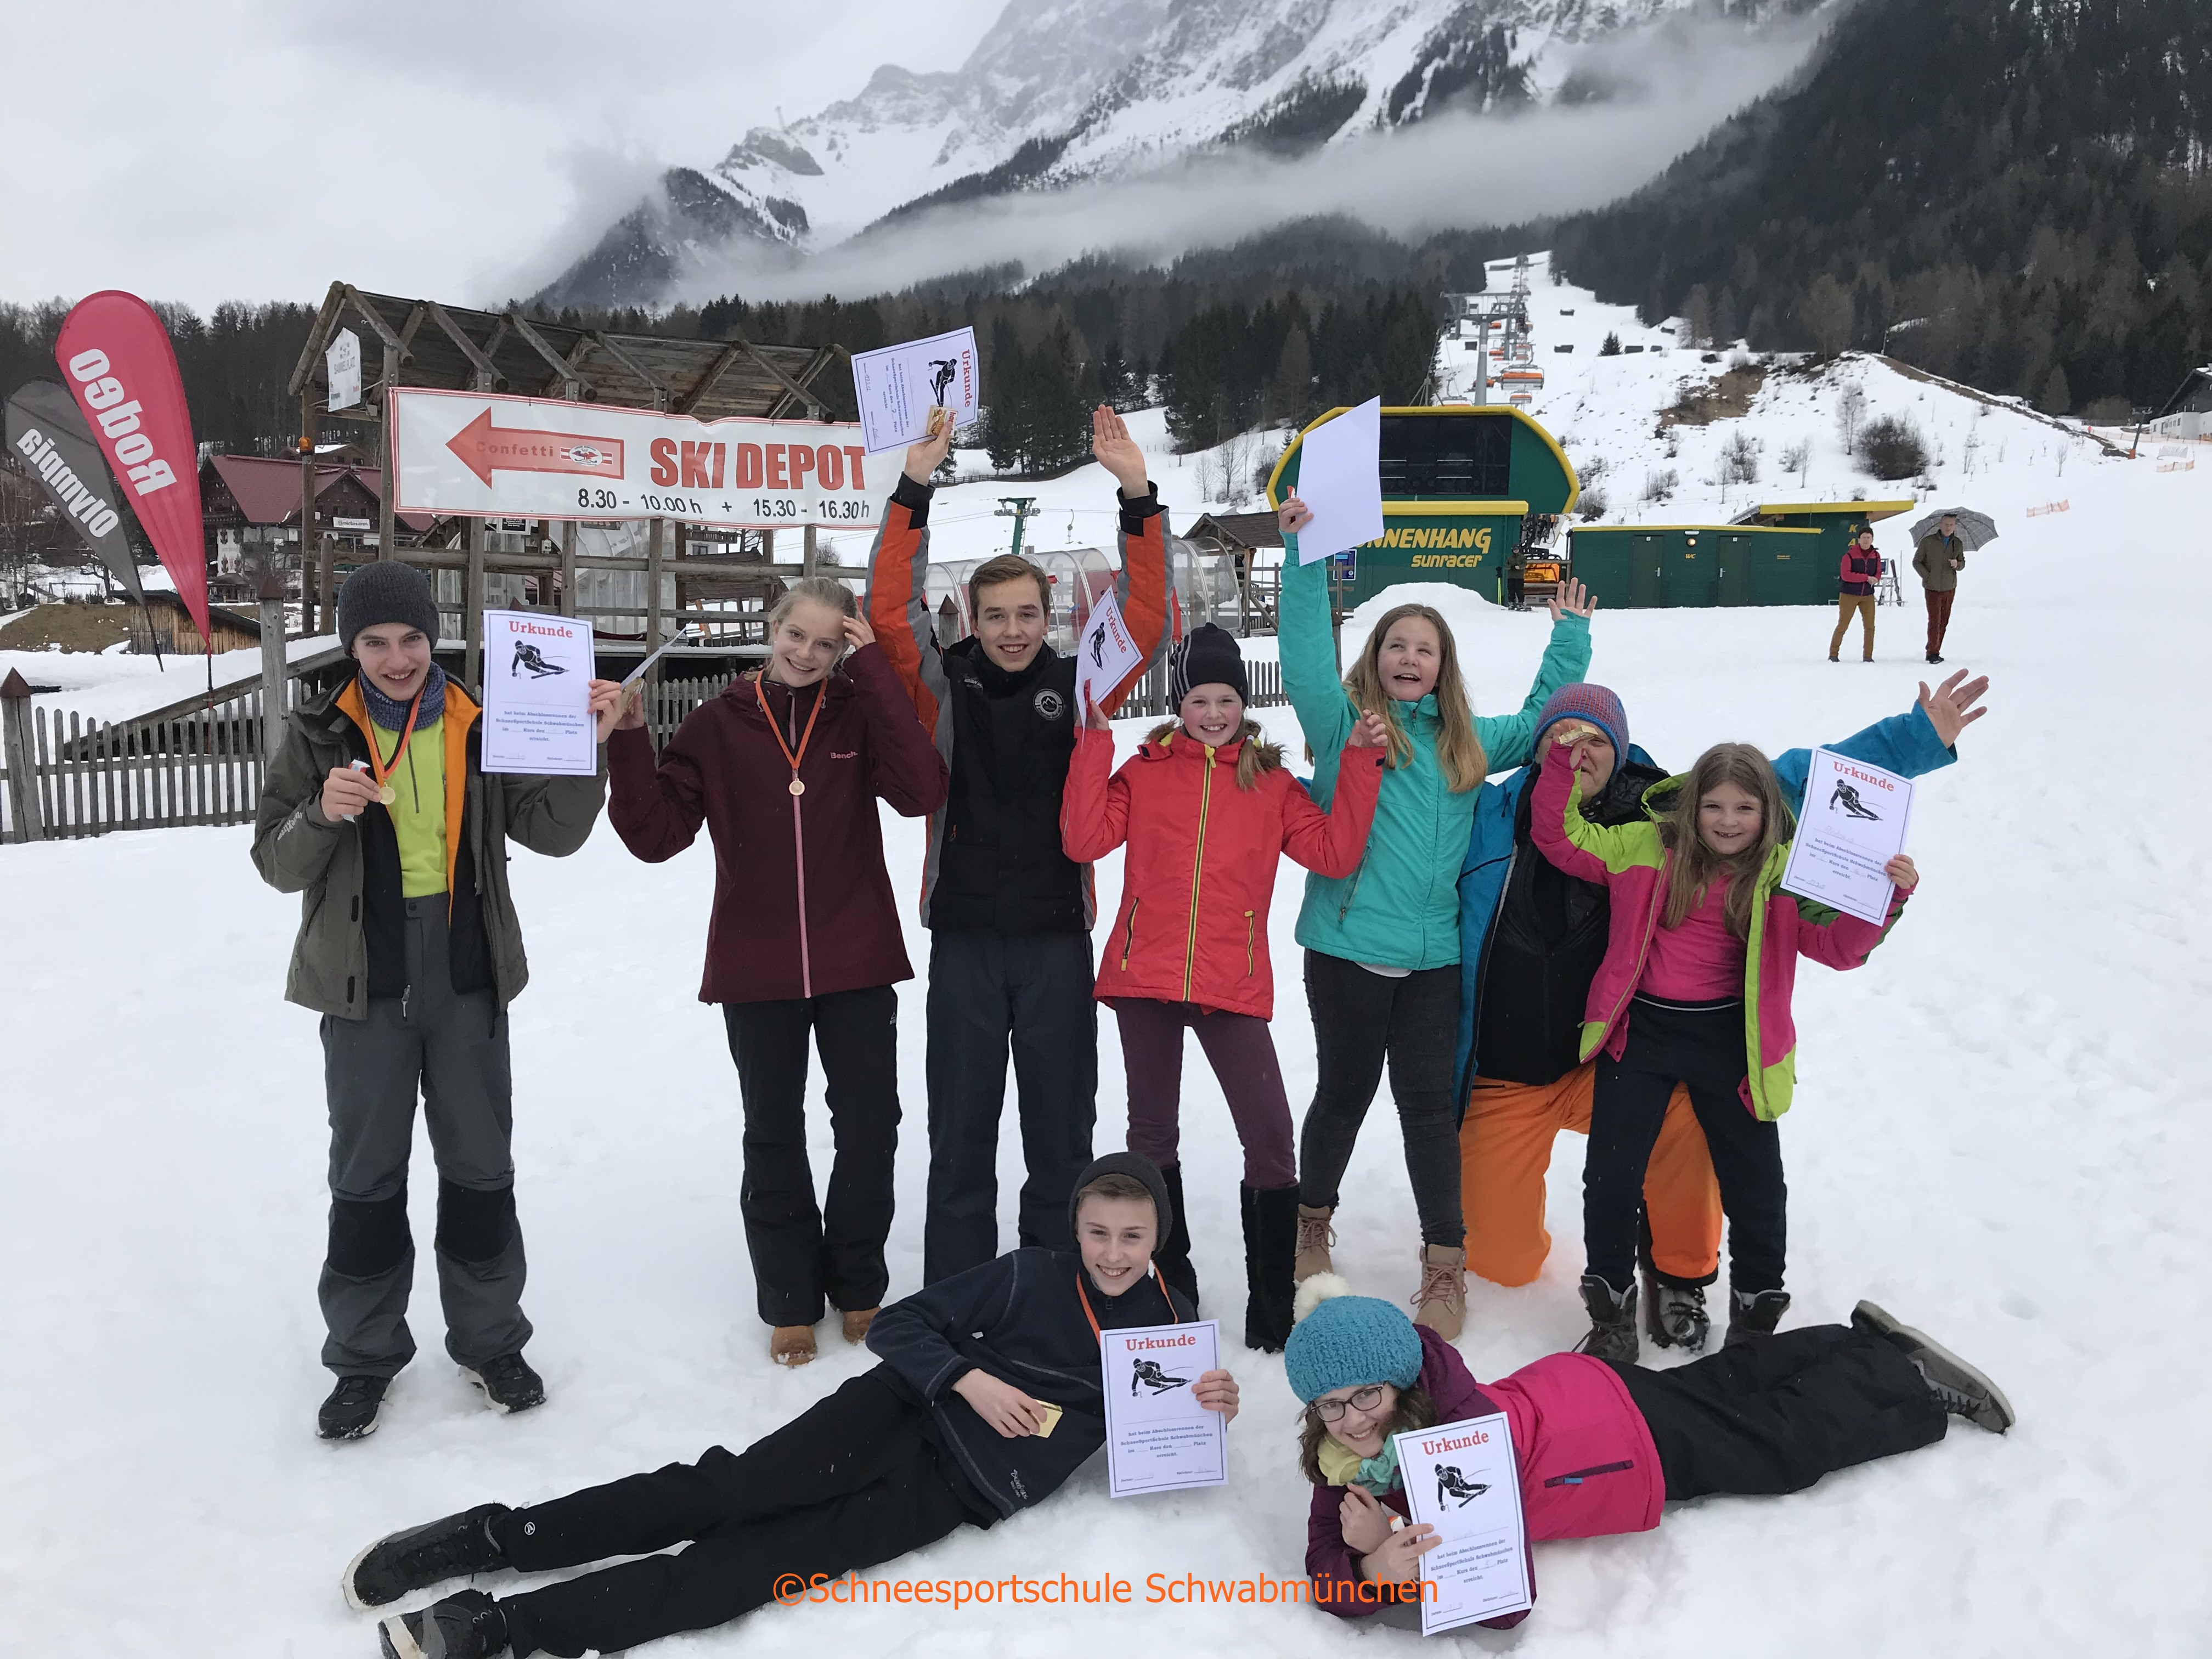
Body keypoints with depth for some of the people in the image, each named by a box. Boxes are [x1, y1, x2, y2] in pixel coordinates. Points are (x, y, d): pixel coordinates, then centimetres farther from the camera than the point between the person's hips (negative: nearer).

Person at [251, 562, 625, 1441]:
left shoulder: (479, 730, 2)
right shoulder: (319, 735, -1)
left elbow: (552, 831, -2)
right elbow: (278, 864, -2)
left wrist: (588, 744, -15)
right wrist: (323, 814, -22)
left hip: (467, 985, 1)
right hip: (365, 990, -1)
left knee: (481, 1167, 11)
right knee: (367, 1177, 9)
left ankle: (489, 1341, 27)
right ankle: (364, 1356, 25)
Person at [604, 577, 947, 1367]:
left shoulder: (860, 712, -1)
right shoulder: (718, 724, 1)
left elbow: (921, 791, -19)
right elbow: (657, 834, -3)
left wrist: (873, 669, -18)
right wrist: (629, 741, -15)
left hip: (856, 962, 0)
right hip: (757, 968, 1)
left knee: (869, 1126, 8)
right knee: (773, 1137, 11)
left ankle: (858, 1285, 29)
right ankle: (790, 1300, 27)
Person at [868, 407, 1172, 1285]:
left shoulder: (1078, 685, 3)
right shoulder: (944, 684, 3)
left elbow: (1147, 616, -6)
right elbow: (890, 606, -7)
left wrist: (1137, 494, -14)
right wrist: (913, 489, -13)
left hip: (1056, 937, 0)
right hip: (963, 937, 0)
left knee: (1061, 1123, 10)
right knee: (960, 1128, 9)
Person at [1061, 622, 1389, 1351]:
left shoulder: (1271, 783, 8)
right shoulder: (1145, 771, 6)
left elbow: (1335, 853, -1)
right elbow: (1084, 840, -7)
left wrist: (1360, 765, -6)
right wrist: (1095, 741, -9)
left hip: (1233, 987, -1)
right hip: (1145, 976, 1)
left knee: (1270, 1139, -7)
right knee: (1152, 1132, 12)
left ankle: (1271, 1306, 7)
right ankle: (1170, 1284, 29)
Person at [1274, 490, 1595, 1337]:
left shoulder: (1466, 743, 13)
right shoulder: (1342, 722, 0)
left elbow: (1543, 725, 28)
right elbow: (1306, 654, -13)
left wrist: (1570, 638, 26)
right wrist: (1304, 555, -20)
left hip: (1434, 955, 3)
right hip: (1347, 948, -3)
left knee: (1430, 1104, 6)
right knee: (1344, 1091, 11)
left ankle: (1445, 1264, 15)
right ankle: (1311, 1221, 34)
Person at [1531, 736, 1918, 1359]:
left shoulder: (1785, 871, -3)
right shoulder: (1646, 845, 0)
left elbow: (1839, 944, -11)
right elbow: (1561, 839, 1)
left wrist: (1887, 897, -28)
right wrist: (1561, 763, -11)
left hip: (1730, 1042, 0)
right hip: (1641, 1032, 0)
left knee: (1756, 1187, 10)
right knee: (1610, 1177, 3)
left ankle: (1755, 1319, 33)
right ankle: (1611, 1312, 23)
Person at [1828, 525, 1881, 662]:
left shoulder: (1876, 556, 3)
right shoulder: (1850, 554, -12)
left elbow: (1878, 573, 10)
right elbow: (1846, 575, -18)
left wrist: (1875, 579, -15)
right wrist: (1866, 578, -21)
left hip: (1868, 596, 4)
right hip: (1849, 595, -4)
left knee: (1870, 626, 4)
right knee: (1843, 625, -1)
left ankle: (1868, 656, 13)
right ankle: (1833, 654, 10)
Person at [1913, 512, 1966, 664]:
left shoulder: (1958, 544, 6)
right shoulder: (1928, 542, -5)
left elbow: (1963, 563, 16)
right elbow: (1916, 562, 0)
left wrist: (1957, 564, -9)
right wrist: (1928, 577, -10)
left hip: (1950, 588, 4)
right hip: (1932, 588, -4)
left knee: (1944, 621, 7)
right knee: (1934, 620, -8)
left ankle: (1933, 652, 16)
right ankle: (1933, 652, -1)